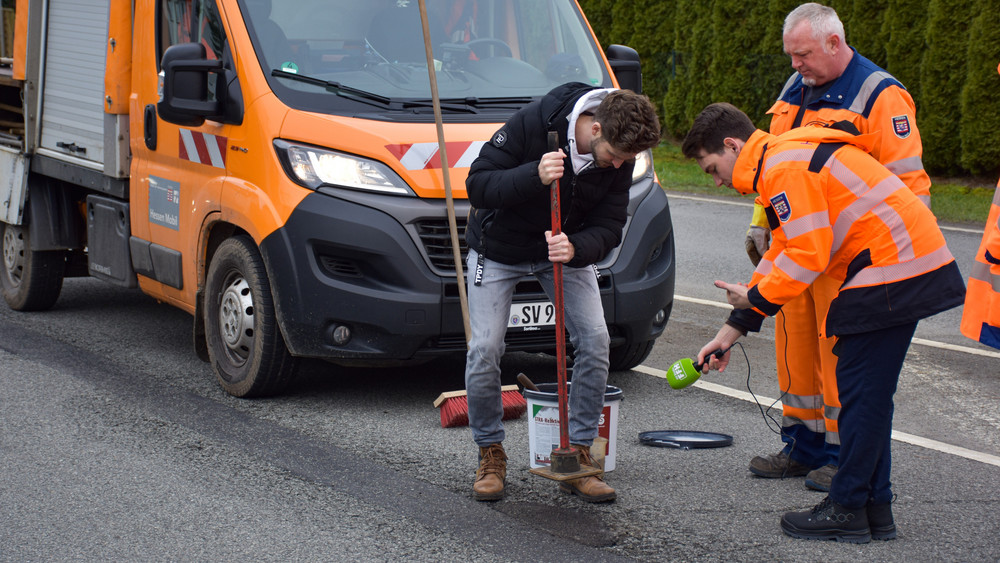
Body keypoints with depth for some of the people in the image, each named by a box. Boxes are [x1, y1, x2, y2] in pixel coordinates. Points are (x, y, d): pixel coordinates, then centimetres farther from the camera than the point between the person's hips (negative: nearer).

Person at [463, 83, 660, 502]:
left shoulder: (620, 157, -17)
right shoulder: (532, 123, -30)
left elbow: (608, 227, -13)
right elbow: (477, 184, -27)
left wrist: (575, 249, -36)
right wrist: (534, 176, -44)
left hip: (567, 248, 3)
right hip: (499, 249, -3)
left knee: (595, 340, -11)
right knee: (485, 349, -13)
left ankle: (578, 455, 2)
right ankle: (490, 455, 8)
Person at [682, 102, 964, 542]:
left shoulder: (786, 167, -14)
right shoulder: (785, 161, 20)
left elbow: (807, 256, -19)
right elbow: (783, 253, 24)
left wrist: (754, 297, -2)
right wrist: (730, 332, 22)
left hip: (894, 268, -11)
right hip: (909, 263, 11)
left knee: (861, 391, -4)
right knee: (868, 391, 14)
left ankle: (847, 511, 3)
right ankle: (874, 507, 19)